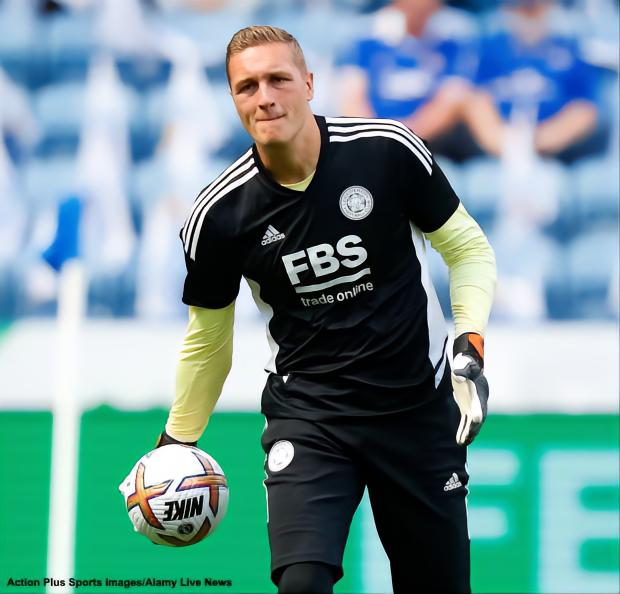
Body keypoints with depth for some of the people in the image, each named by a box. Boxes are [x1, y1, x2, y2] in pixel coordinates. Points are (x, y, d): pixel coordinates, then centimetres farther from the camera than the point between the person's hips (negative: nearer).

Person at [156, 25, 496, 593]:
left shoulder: (387, 149, -11)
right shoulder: (219, 215, -8)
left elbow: (468, 247, 3)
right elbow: (208, 337, 9)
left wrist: (471, 343, -12)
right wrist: (176, 443, 12)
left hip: (418, 406, 1)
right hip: (306, 412, -1)